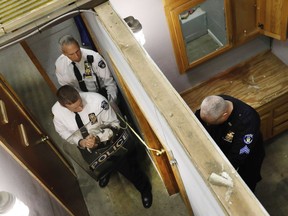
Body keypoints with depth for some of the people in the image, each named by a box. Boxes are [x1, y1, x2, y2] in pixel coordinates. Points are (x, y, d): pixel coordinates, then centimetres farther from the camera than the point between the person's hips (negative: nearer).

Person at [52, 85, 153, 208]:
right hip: (84, 144, 4)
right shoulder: (56, 111, -20)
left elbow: (114, 124, -16)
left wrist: (98, 138, -33)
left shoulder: (97, 100, -29)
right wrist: (80, 142, -23)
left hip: (106, 138, -3)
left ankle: (144, 187, 13)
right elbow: (65, 134, -3)